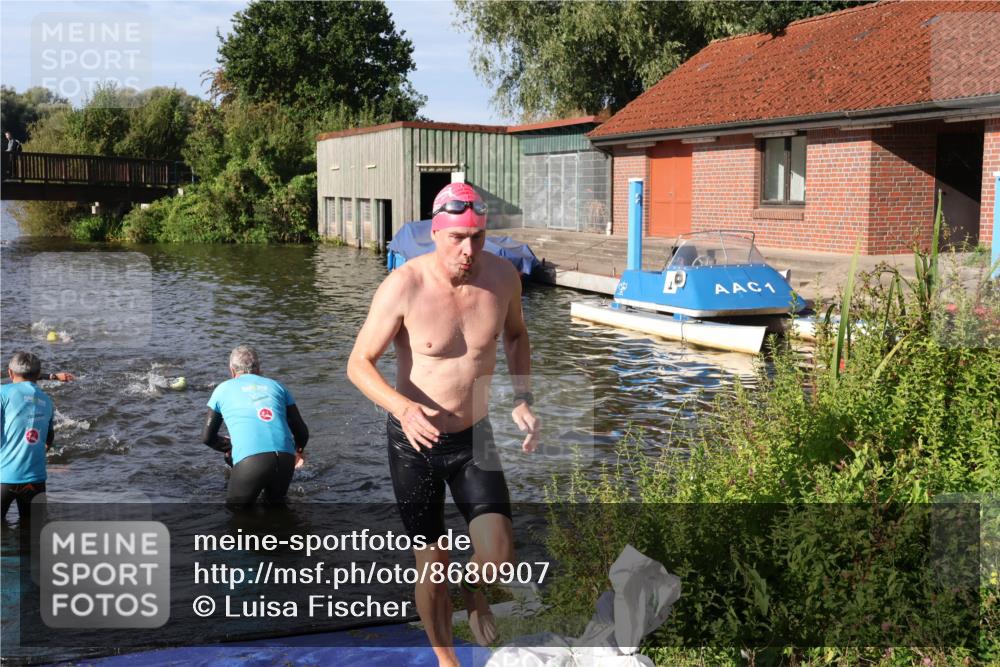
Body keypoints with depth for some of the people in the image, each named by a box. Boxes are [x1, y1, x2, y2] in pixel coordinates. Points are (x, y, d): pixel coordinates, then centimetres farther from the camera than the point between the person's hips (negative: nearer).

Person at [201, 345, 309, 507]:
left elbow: (207, 437, 23)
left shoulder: (223, 389, 20)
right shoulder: (276, 386, 23)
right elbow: (302, 432, 20)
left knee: (236, 506, 21)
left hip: (250, 461, -2)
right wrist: (298, 451, 43)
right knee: (276, 500, 29)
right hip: (285, 459, 2)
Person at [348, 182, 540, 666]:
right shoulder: (403, 287, -20)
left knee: (498, 556, -12)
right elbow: (359, 363, -14)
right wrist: (403, 408, -32)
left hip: (475, 438, 2)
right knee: (432, 567, 8)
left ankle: (473, 591, 25)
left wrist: (522, 400, -1)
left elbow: (516, 336, 12)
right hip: (414, 444, -2)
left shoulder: (502, 276, -9)